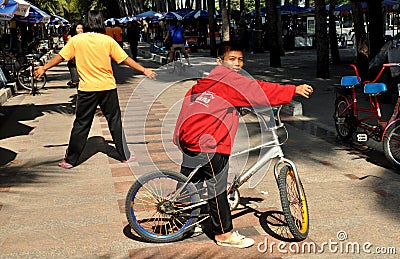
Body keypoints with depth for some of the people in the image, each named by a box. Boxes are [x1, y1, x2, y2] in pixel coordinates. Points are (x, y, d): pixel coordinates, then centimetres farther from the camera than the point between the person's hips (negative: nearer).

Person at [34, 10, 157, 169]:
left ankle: (70, 160, 11)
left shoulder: (76, 40, -2)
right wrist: (144, 70, 5)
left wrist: (44, 68, 15)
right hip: (108, 87, 0)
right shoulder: (108, 41, -4)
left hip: (87, 89, 0)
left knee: (81, 124, 6)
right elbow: (125, 59, -3)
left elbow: (60, 57, 3)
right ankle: (125, 156, 18)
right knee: (115, 121, 11)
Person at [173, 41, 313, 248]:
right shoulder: (229, 79, -8)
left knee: (189, 182, 22)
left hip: (186, 137, 10)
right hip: (206, 144, -9)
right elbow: (261, 91, -15)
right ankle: (224, 234, 8)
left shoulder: (207, 80, 18)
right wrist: (295, 90, -15)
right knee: (217, 187, -1)